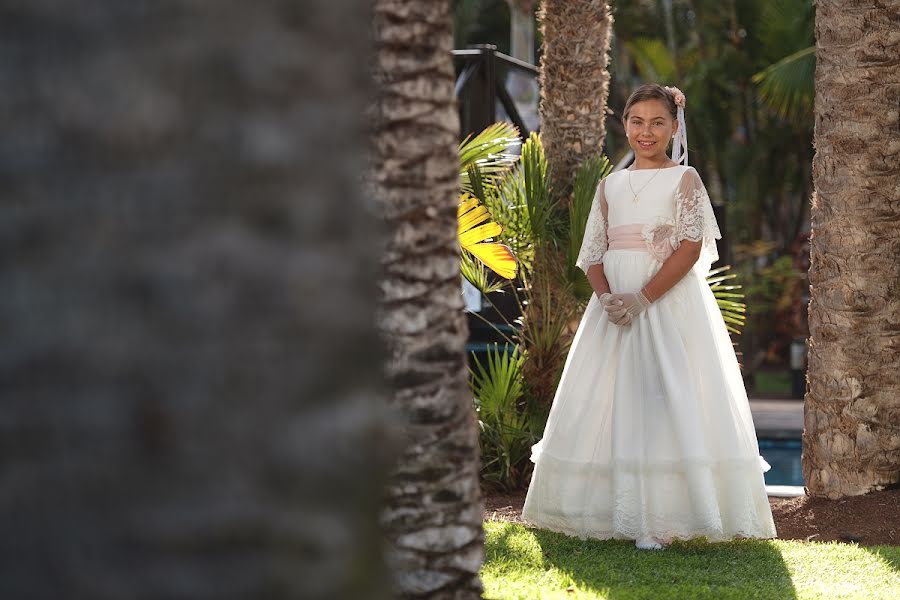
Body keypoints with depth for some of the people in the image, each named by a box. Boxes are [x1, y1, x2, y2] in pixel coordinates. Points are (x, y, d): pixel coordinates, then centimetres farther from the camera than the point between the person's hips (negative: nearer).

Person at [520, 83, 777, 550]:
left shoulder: (684, 179, 1)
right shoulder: (610, 186, 13)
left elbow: (690, 248, -9)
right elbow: (593, 252, 9)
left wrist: (643, 298, -18)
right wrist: (606, 297, -12)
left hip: (670, 302, -5)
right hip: (614, 306, 5)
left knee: (662, 402, -11)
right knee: (609, 403, 3)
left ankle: (659, 519, -11)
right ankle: (613, 512, 10)